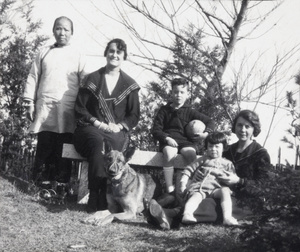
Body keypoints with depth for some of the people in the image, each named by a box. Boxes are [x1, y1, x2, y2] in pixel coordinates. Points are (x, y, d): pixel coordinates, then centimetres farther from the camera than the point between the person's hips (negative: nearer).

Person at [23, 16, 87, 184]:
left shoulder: (78, 55, 10)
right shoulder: (44, 53, 15)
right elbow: (33, 78, 14)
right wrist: (29, 103, 5)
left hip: (68, 110, -1)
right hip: (44, 108, 1)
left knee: (63, 151, -2)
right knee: (44, 148, -1)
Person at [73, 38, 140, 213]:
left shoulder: (130, 84, 14)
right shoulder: (92, 79, 11)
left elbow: (134, 116, 13)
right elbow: (80, 109, 7)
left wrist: (119, 126, -6)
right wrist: (97, 123, -8)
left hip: (117, 132, 1)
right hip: (91, 128, -1)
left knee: (110, 143, -36)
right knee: (98, 142, -37)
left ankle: (96, 200, -37)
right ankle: (100, 200, -42)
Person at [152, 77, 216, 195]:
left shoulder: (190, 112, 14)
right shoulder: (164, 110, 13)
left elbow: (210, 122, 17)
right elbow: (156, 130, 7)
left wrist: (206, 133, -4)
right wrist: (167, 138, -12)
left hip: (186, 142, 1)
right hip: (169, 141, -1)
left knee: (191, 154, -34)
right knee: (169, 154, -36)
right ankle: (169, 190, -34)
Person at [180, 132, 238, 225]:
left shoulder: (227, 163, 27)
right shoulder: (203, 160, 25)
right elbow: (189, 169, 21)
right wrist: (183, 182, 7)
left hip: (216, 188, 1)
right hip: (199, 186, -1)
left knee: (225, 191, -33)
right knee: (196, 196, -35)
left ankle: (227, 217, -45)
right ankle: (187, 214, -61)